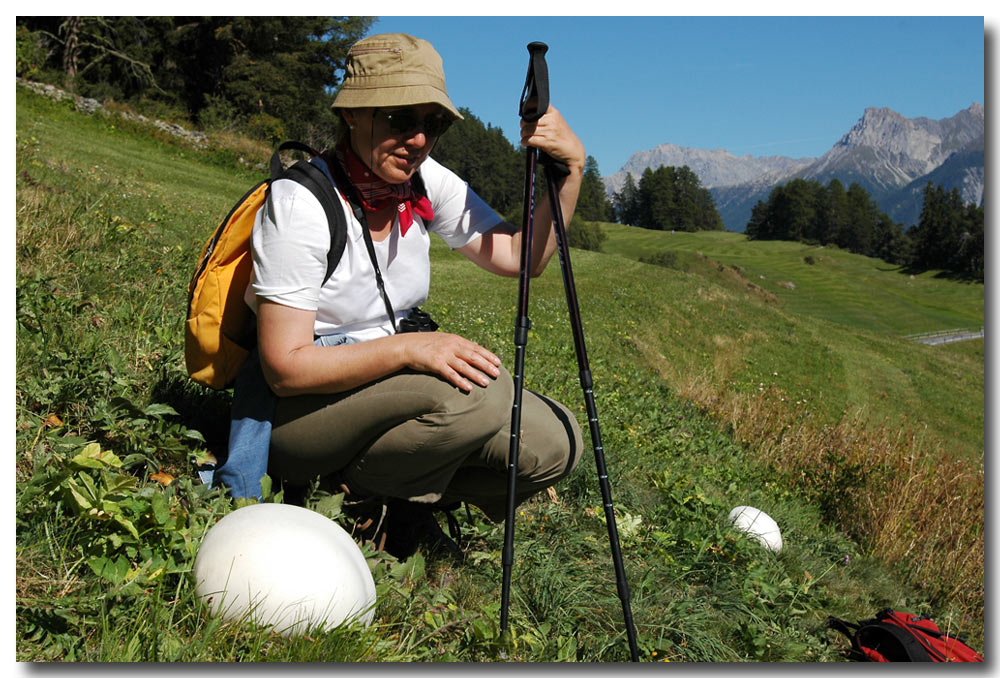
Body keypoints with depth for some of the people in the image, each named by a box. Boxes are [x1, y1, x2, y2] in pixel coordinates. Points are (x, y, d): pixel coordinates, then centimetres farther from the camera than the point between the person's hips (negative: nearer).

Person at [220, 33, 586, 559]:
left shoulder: (426, 183, -2)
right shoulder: (300, 203, -20)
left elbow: (521, 257, 0)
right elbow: (285, 368, -23)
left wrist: (570, 168, -13)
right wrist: (409, 348, -33)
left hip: (384, 390, 7)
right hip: (294, 411, -6)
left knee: (555, 442, -9)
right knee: (480, 390, -32)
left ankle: (402, 507, 8)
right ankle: (353, 497, -6)